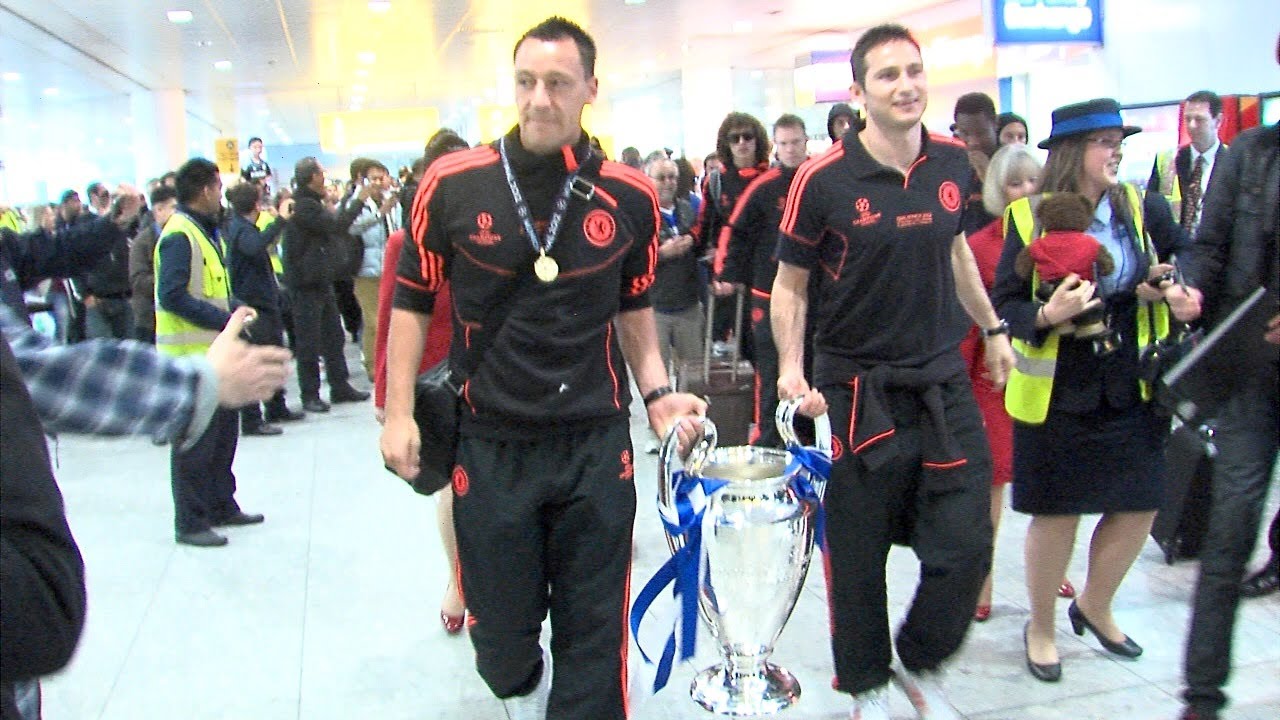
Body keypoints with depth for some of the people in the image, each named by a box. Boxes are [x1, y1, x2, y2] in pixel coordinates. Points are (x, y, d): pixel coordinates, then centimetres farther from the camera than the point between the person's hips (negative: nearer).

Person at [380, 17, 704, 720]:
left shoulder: (628, 196, -1)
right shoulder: (454, 184, -5)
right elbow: (413, 301, 3)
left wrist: (657, 391, 2)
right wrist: (399, 412, -1)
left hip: (597, 445, 0)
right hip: (489, 445, 0)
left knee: (594, 633, 7)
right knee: (500, 630, 16)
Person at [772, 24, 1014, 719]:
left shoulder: (953, 161, 3)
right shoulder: (822, 180, -13)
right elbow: (789, 283, -4)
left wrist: (992, 327, 24)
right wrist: (791, 366, -16)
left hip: (944, 382, 4)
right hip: (857, 393, -4)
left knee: (966, 548, 4)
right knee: (858, 556, 9)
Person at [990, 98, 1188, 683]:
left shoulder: (1143, 209, 2)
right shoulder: (1028, 218, -7)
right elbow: (1005, 304, -8)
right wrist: (1047, 315, -27)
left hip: (1132, 388, 4)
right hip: (1058, 391, -4)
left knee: (1139, 507, 9)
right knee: (1055, 513, 4)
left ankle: (1094, 608, 36)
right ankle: (1041, 628, 27)